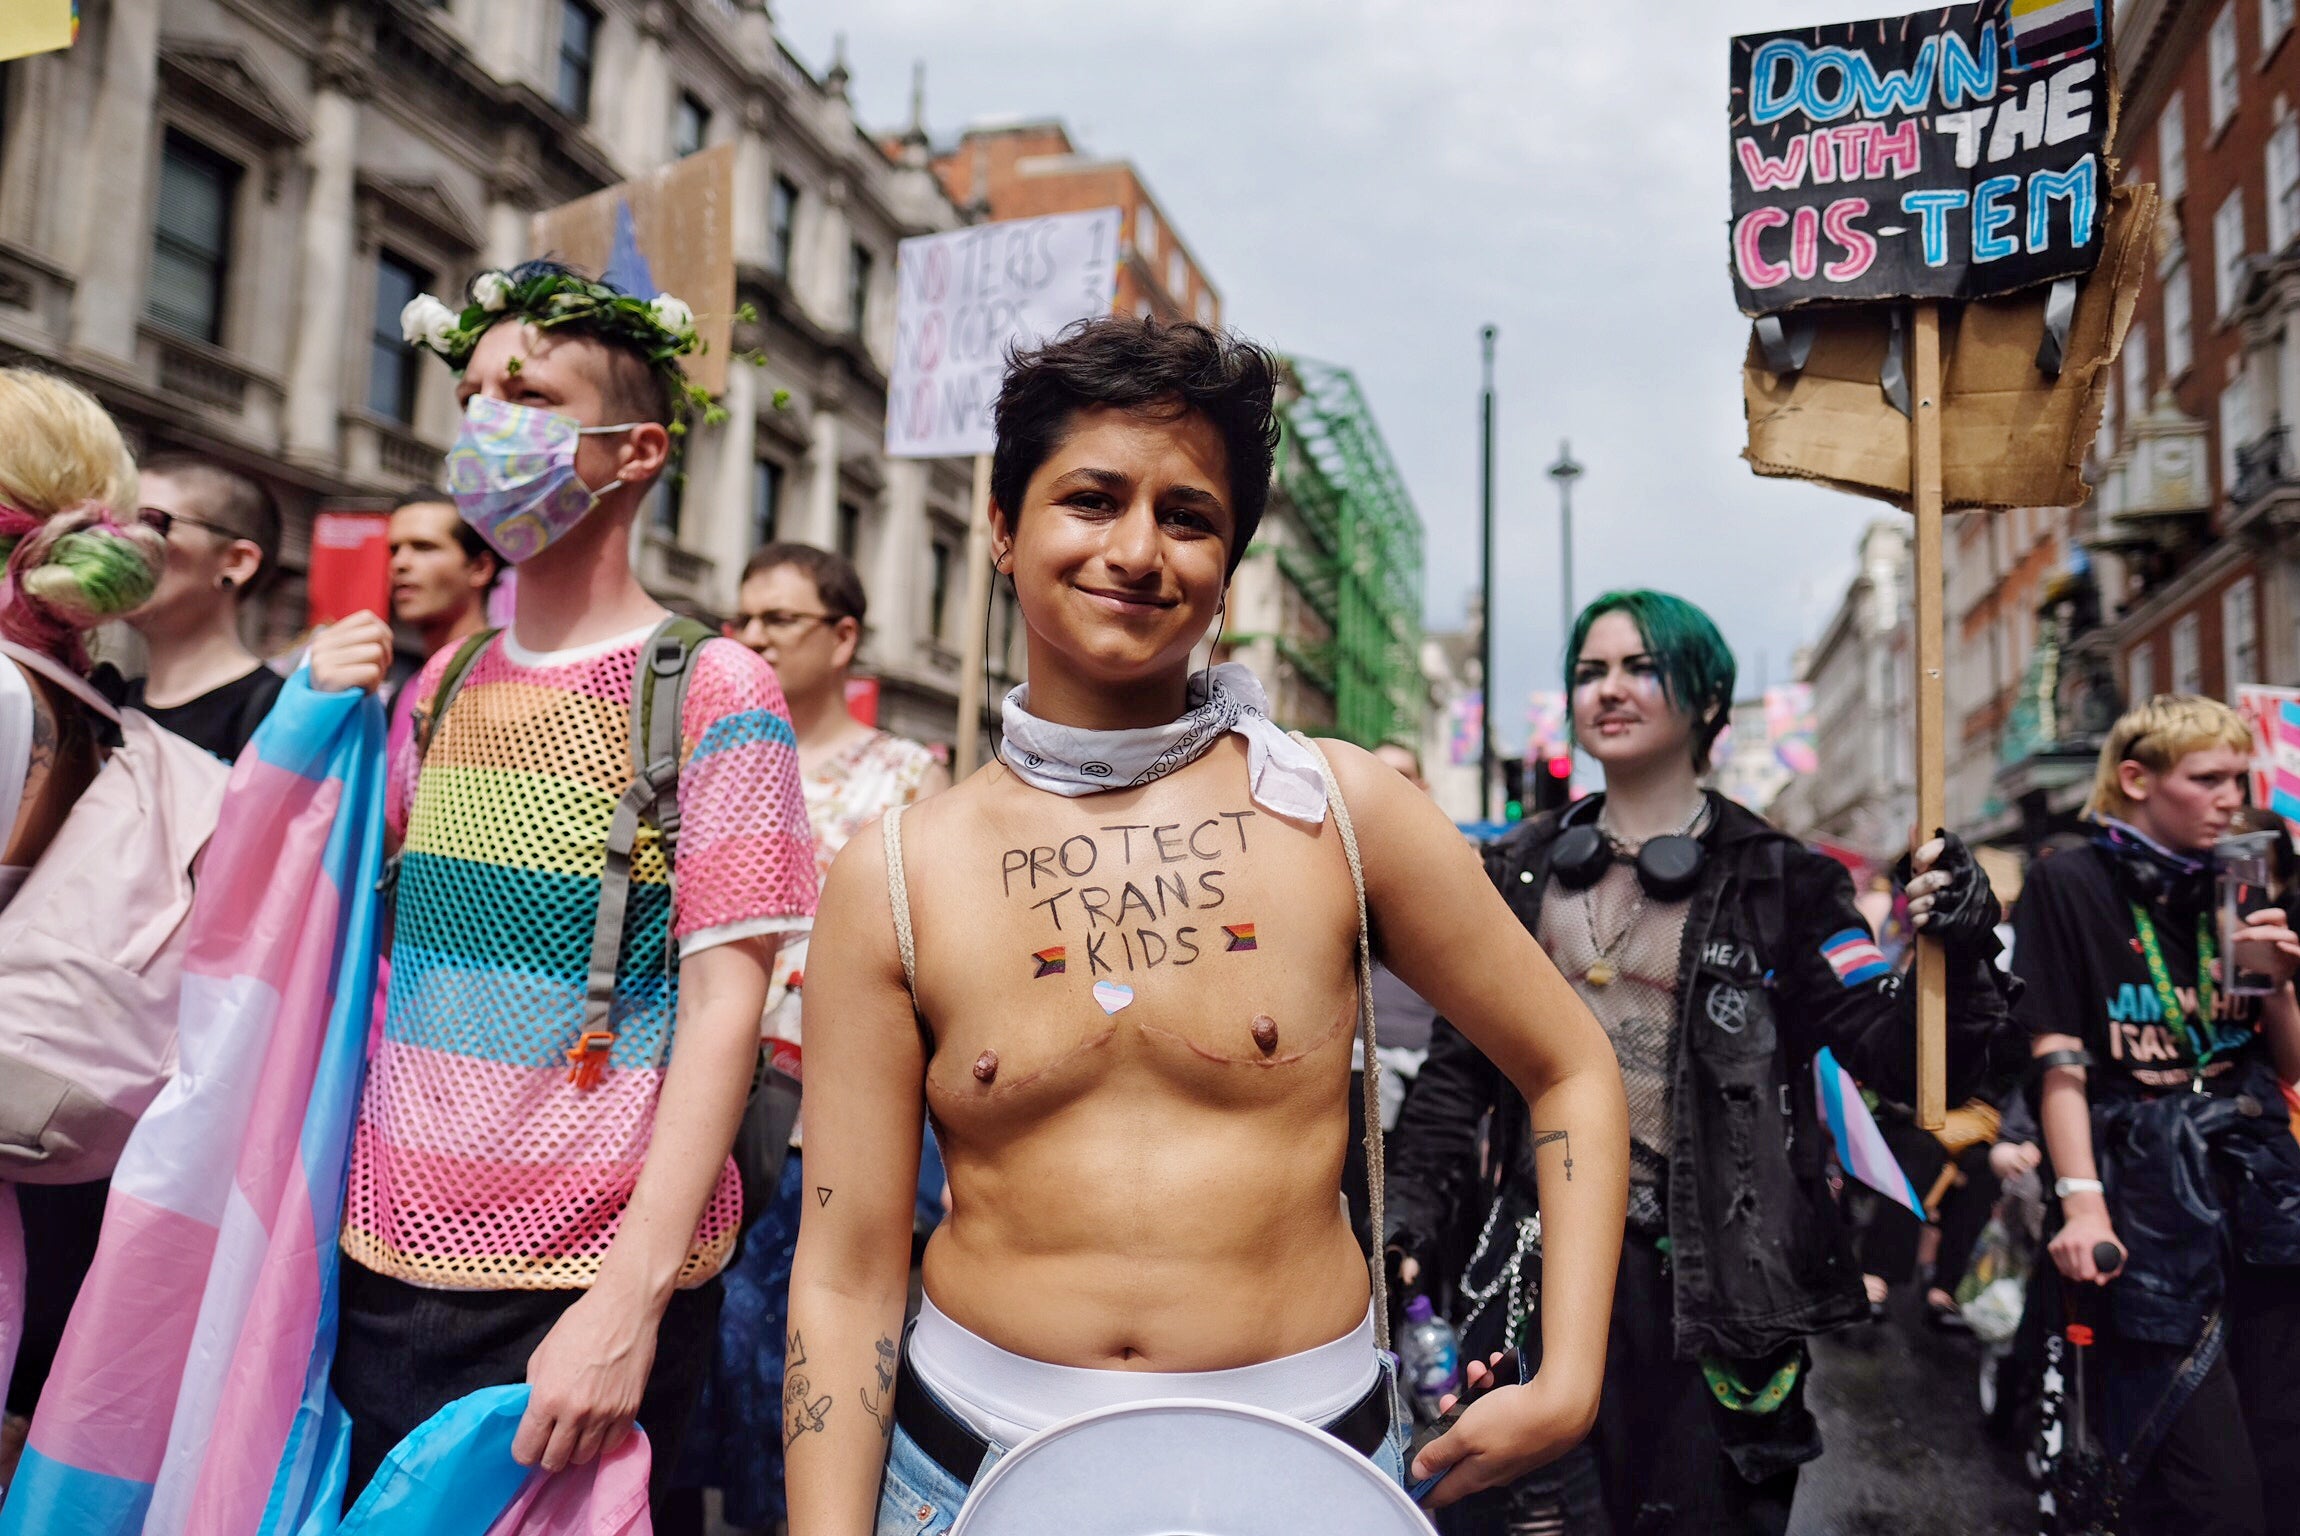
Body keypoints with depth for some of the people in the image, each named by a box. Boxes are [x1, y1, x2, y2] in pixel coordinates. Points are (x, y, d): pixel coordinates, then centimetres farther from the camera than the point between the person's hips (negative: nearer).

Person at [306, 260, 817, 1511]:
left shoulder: (711, 689, -9)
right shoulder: (441, 685, 9)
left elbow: (724, 1008, -14)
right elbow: (370, 928, 16)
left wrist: (633, 1299, -21)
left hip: (585, 1295, -5)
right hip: (385, 1268, 6)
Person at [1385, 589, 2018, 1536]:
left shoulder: (1775, 883, 1)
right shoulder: (1521, 871, 9)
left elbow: (1897, 1052, -6)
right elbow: (1457, 1068, 12)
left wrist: (1956, 953, -25)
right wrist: (1411, 1216, 2)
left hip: (1704, 1281, -2)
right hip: (1535, 1271, 2)